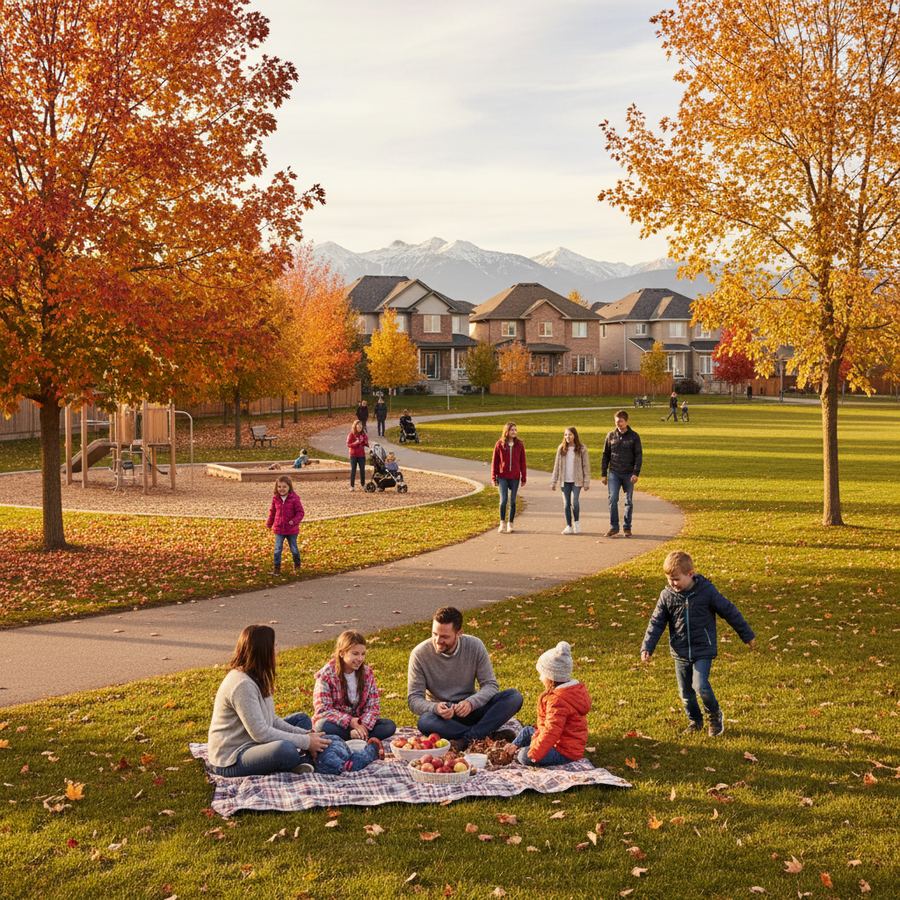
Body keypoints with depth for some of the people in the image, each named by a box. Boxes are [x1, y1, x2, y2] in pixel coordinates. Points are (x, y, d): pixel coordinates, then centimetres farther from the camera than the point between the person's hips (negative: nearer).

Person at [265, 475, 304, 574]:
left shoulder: (294, 499, -13)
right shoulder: (275, 499, -2)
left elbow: (300, 512, -10)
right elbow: (272, 511, 13)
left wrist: (294, 521, -26)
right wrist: (269, 523, 18)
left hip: (292, 529, -2)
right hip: (278, 529, 2)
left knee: (294, 548, 12)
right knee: (278, 549, 0)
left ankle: (297, 563, 36)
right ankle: (277, 567, 9)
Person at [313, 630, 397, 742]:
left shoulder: (367, 672, 1)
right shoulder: (326, 675, -11)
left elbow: (374, 705, -3)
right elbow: (323, 710, -17)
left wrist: (364, 725, -23)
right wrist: (350, 721, -26)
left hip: (358, 723, 3)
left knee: (390, 726, -20)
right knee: (324, 727, -38)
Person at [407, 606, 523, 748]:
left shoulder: (475, 646, -8)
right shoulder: (419, 654, -13)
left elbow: (490, 685, -8)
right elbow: (414, 699, -12)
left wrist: (471, 702, -29)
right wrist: (435, 708, -34)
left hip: (471, 709, 2)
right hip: (440, 714, -2)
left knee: (514, 696, -21)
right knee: (425, 722, -38)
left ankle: (467, 739, -32)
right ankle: (490, 735, -31)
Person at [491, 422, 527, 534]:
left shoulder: (519, 445, 1)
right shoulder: (499, 444, -2)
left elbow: (522, 462, 4)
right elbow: (494, 461, 1)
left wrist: (524, 478, 3)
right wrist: (494, 478, -2)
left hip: (515, 477, 1)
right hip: (502, 477, -1)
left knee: (512, 501, 6)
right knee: (504, 500, -7)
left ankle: (510, 524, 16)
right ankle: (502, 523, 7)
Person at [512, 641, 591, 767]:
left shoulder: (558, 700, -27)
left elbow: (551, 731, -30)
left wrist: (534, 754, -26)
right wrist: (538, 733, 23)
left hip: (565, 753, -11)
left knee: (525, 756, -23)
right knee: (527, 731, 23)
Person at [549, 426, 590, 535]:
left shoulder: (581, 449, -1)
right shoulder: (561, 449, 6)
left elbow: (586, 466, 0)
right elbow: (556, 466, 9)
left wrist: (586, 482, -5)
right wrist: (553, 482, 6)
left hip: (577, 481, -3)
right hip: (565, 481, 3)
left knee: (574, 501, -16)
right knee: (566, 504, 4)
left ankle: (576, 522, 7)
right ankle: (569, 526, 14)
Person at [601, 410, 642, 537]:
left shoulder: (634, 436, -1)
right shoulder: (611, 435, 5)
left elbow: (639, 455, -3)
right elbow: (605, 455, 9)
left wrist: (636, 473, -13)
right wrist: (603, 474, 5)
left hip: (629, 474, -1)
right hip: (614, 473, 1)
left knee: (629, 501, 5)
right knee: (613, 499, -9)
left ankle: (627, 528, 14)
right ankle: (614, 527, -2)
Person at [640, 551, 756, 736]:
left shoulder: (706, 591, -11)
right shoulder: (667, 596, -2)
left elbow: (729, 612, -2)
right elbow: (656, 623, 3)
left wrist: (748, 636, 5)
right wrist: (647, 648, -7)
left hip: (703, 651, -4)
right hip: (680, 653, 4)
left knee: (700, 685, -18)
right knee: (685, 691, 10)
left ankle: (715, 714, 8)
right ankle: (694, 721, 32)